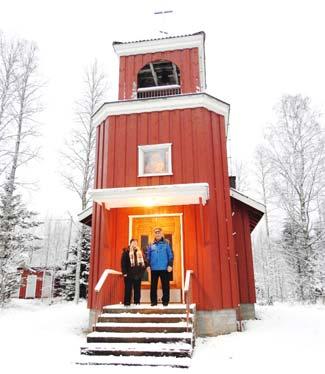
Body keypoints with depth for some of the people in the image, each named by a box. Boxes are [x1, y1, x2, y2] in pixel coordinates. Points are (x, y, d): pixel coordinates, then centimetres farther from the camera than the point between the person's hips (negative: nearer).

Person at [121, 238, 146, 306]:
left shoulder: (140, 252, 14)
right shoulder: (126, 252, -1)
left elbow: (143, 262, 17)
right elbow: (123, 263, -6)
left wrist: (142, 271, 7)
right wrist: (124, 272, -12)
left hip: (138, 274, 5)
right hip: (129, 275, -4)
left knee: (137, 289, 8)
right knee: (128, 289, 0)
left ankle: (137, 302, 15)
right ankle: (127, 302, 7)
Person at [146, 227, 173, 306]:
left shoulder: (166, 243, 1)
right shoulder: (151, 245, 8)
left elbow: (170, 255, -1)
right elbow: (148, 256, 9)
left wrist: (170, 265, -9)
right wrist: (148, 265, 0)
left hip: (164, 268, -2)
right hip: (154, 269, 2)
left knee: (165, 285, 3)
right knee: (153, 285, 6)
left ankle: (165, 301, 14)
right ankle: (153, 301, 16)